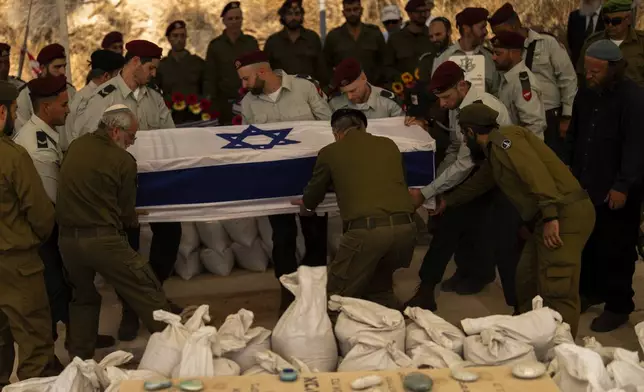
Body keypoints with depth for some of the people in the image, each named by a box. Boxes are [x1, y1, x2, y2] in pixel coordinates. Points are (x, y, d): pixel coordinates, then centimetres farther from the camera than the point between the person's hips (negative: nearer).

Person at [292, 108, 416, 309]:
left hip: (366, 230, -5)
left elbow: (313, 194, 26)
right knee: (380, 289, 29)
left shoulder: (330, 152, 11)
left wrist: (306, 205, 51)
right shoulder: (389, 145, 21)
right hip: (405, 227, 5)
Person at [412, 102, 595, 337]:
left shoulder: (504, 138, -7)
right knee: (526, 281, 13)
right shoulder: (495, 151, 24)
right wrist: (448, 201, 56)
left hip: (565, 214, -10)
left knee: (557, 291, -13)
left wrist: (549, 216, -29)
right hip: (550, 216, 10)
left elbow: (535, 172, -21)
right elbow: (478, 183, 42)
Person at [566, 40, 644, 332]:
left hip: (616, 192, -6)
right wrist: (571, 170, 14)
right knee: (587, 244, 15)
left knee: (616, 250, 1)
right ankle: (590, 291, 32)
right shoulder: (586, 93, 9)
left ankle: (618, 306, 13)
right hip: (586, 186, 7)